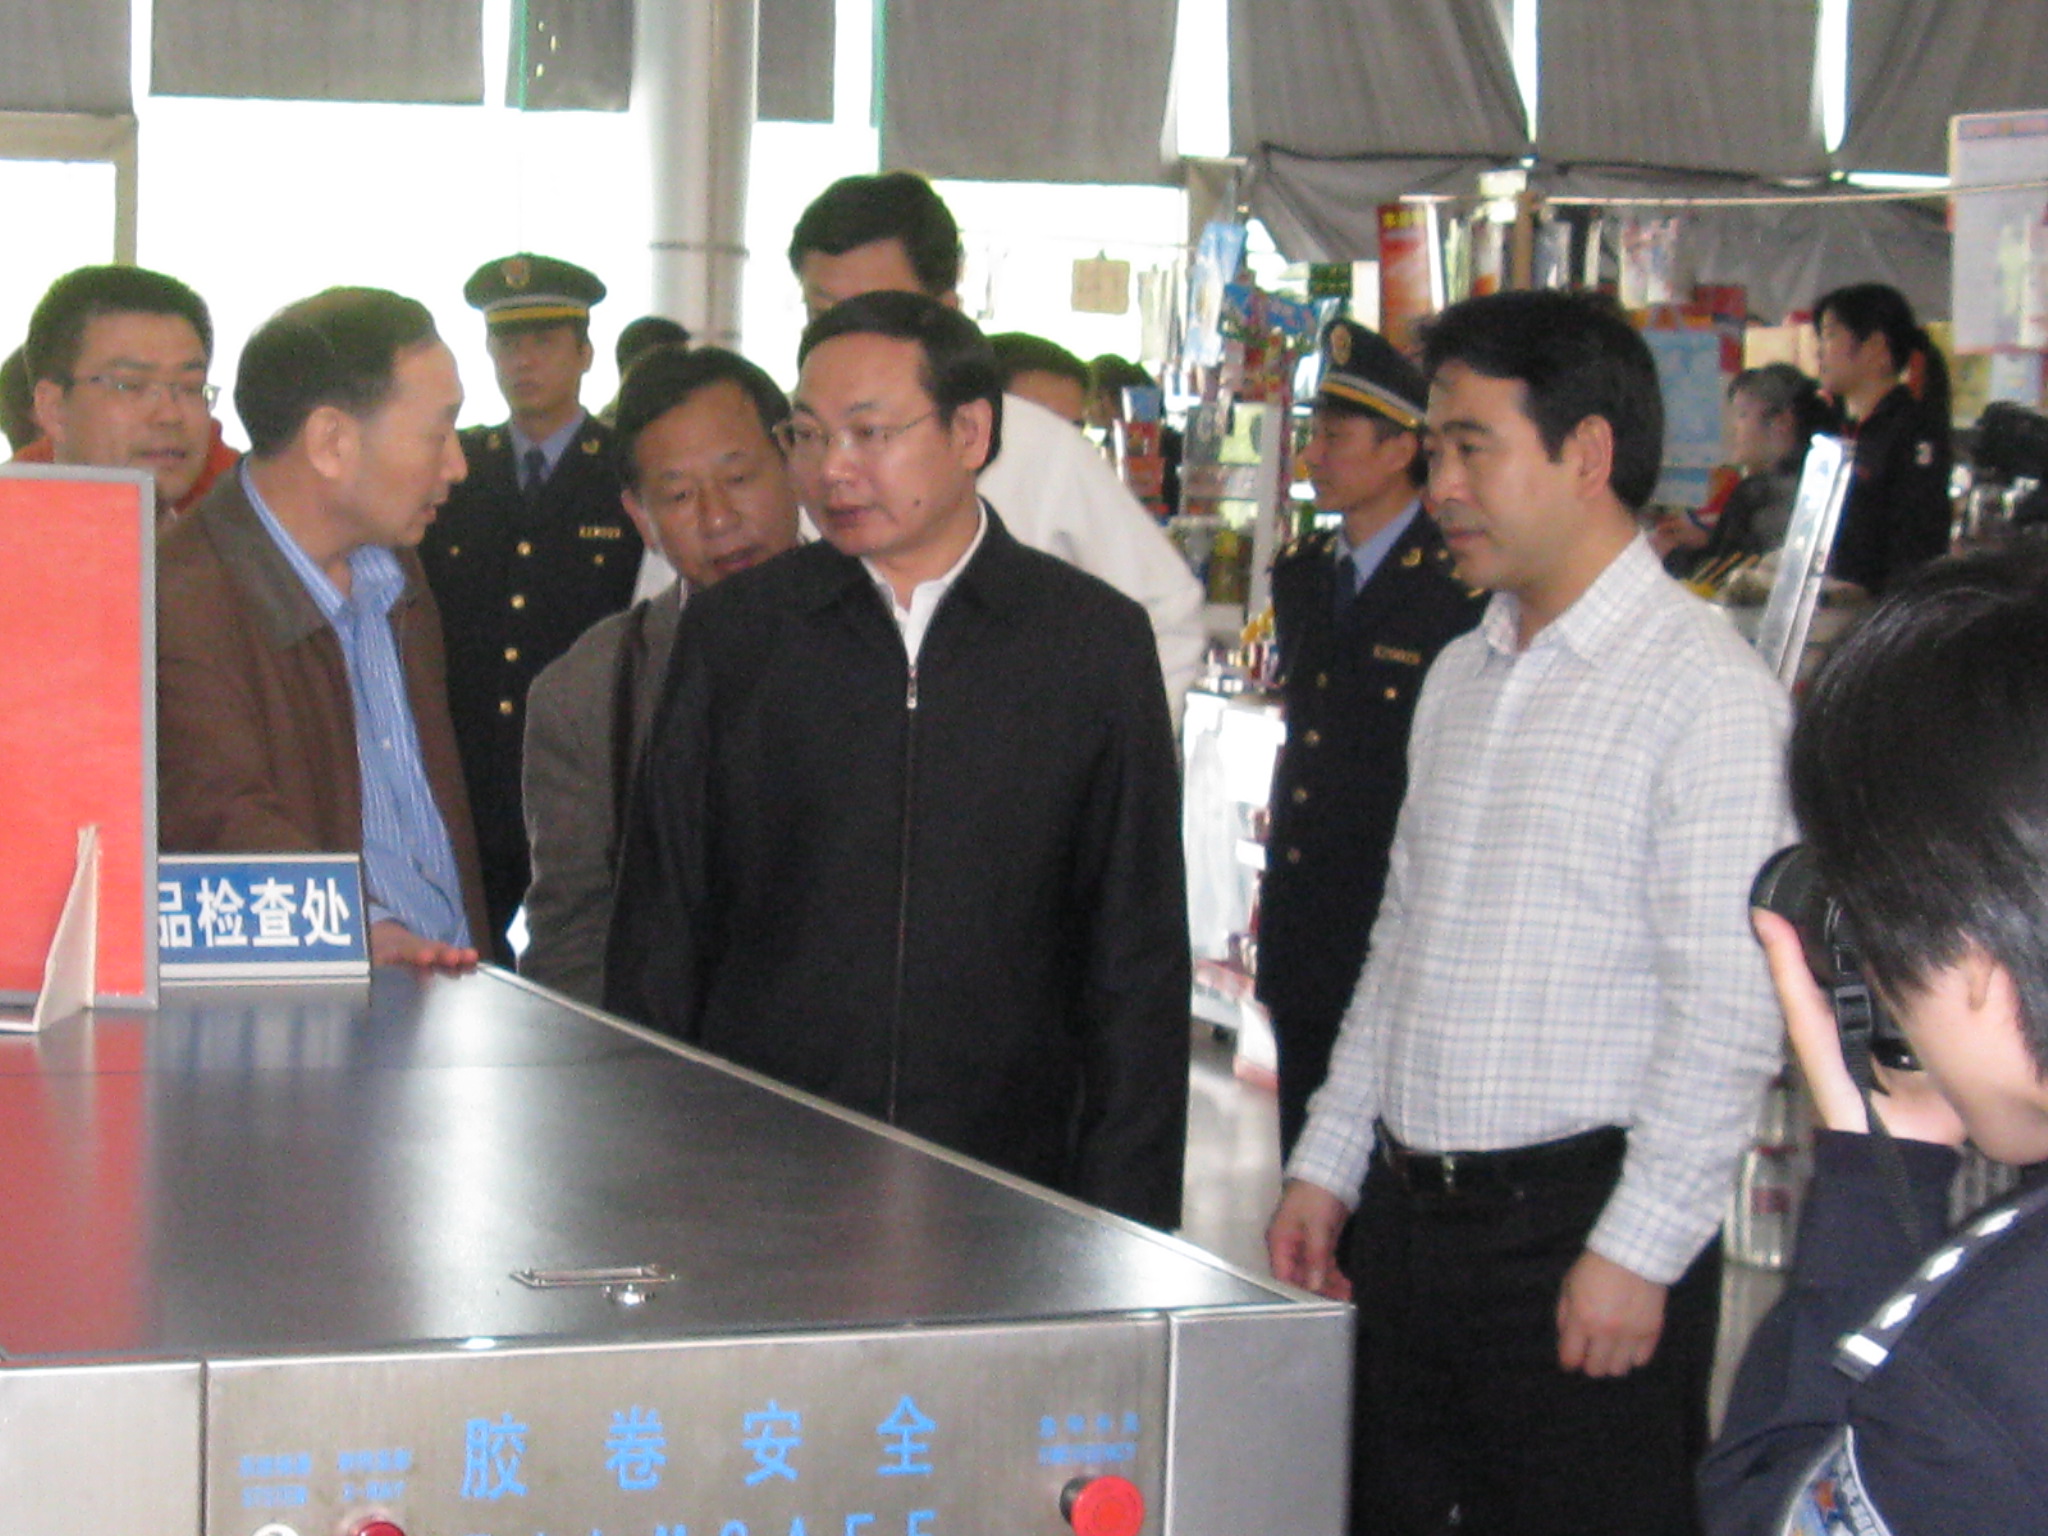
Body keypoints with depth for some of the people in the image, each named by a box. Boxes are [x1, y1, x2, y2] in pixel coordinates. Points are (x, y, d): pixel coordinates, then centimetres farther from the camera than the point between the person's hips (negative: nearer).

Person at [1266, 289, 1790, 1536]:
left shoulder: (1707, 692, -11)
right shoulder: (1462, 681, 15)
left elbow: (1732, 1011, -16)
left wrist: (1637, 1253, -17)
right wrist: (1328, 1164, 16)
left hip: (1580, 1222, -7)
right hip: (1409, 1218, 8)